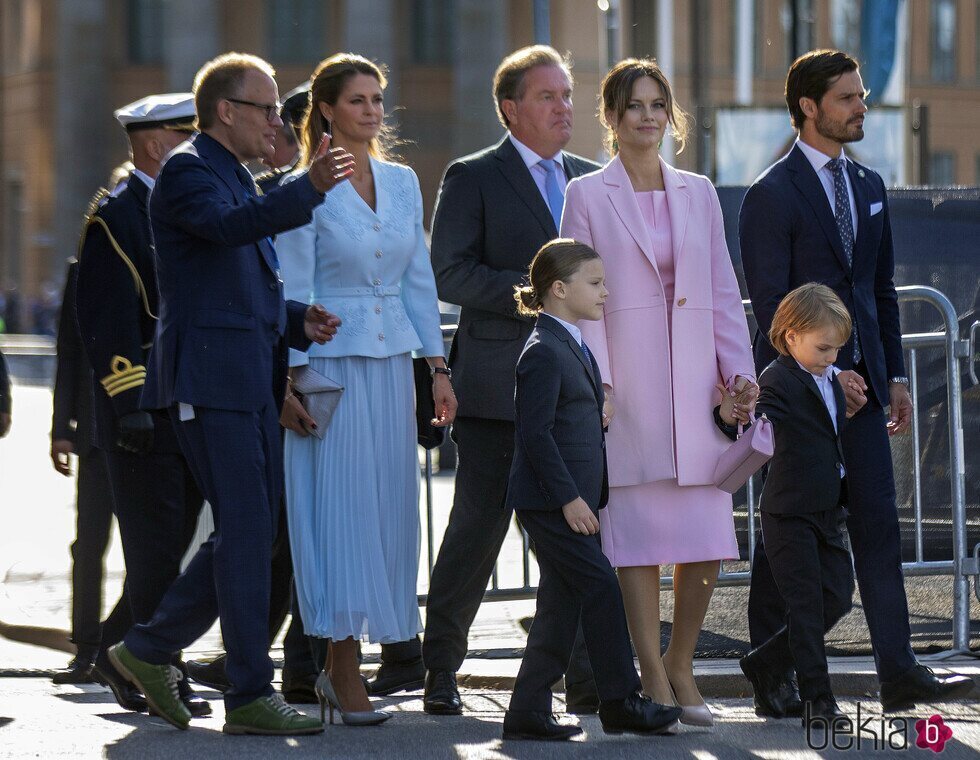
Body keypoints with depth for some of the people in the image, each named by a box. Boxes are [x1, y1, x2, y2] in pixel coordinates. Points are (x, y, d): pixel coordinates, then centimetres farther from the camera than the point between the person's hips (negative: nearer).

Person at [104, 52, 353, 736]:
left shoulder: (239, 180, 22)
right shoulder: (187, 171, -8)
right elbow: (230, 225, -30)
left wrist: (297, 320, 10)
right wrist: (309, 189, -42)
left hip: (254, 383, 10)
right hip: (211, 378, -10)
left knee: (251, 531, 10)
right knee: (245, 531, -10)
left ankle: (149, 650, 22)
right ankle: (250, 695, -7)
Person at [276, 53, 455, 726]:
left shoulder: (403, 182, 10)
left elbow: (419, 279, 14)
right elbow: (293, 291, -6)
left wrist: (438, 367, 9)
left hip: (392, 364, 6)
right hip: (331, 362, -6)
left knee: (388, 506, 4)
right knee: (339, 505, -7)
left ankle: (340, 667, 11)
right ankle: (346, 675, -4)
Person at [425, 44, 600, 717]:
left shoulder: (590, 179, 17)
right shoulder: (473, 178, 0)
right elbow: (450, 275, -9)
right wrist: (531, 291, -18)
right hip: (498, 384, -5)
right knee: (478, 529, -1)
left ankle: (585, 677, 4)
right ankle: (441, 673, 10)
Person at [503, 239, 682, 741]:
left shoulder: (574, 347, 18)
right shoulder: (543, 352, -14)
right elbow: (535, 434, -19)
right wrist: (569, 498, -20)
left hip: (573, 501, 10)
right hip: (550, 503, -10)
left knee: (560, 605, 8)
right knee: (600, 590, -9)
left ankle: (528, 713, 10)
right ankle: (621, 703, -4)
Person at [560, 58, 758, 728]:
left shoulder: (699, 194, 13)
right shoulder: (588, 197, 3)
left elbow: (723, 291, 13)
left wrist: (738, 370, 2)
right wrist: (597, 384, -11)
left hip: (694, 383, 3)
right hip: (627, 389, -3)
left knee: (707, 538, -1)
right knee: (640, 536, -5)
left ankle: (680, 665, 17)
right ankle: (655, 680, 2)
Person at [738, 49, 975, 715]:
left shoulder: (869, 187, 14)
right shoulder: (772, 195, -8)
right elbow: (771, 302, -12)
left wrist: (895, 374, 12)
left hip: (858, 381, 6)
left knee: (878, 525, 2)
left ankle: (899, 673, 2)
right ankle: (774, 681, 8)